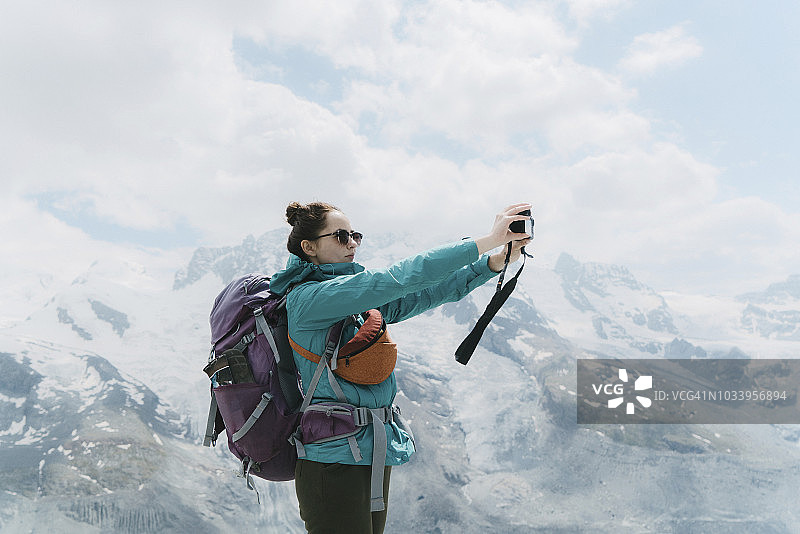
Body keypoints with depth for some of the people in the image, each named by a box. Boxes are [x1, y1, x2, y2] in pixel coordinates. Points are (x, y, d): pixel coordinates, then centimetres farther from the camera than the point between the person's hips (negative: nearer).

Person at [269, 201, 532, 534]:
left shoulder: (363, 302, 12)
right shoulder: (306, 298, -14)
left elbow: (429, 292, 5)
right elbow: (397, 279, -22)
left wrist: (497, 261, -6)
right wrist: (487, 241, -21)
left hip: (373, 455, 8)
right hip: (336, 459, -8)